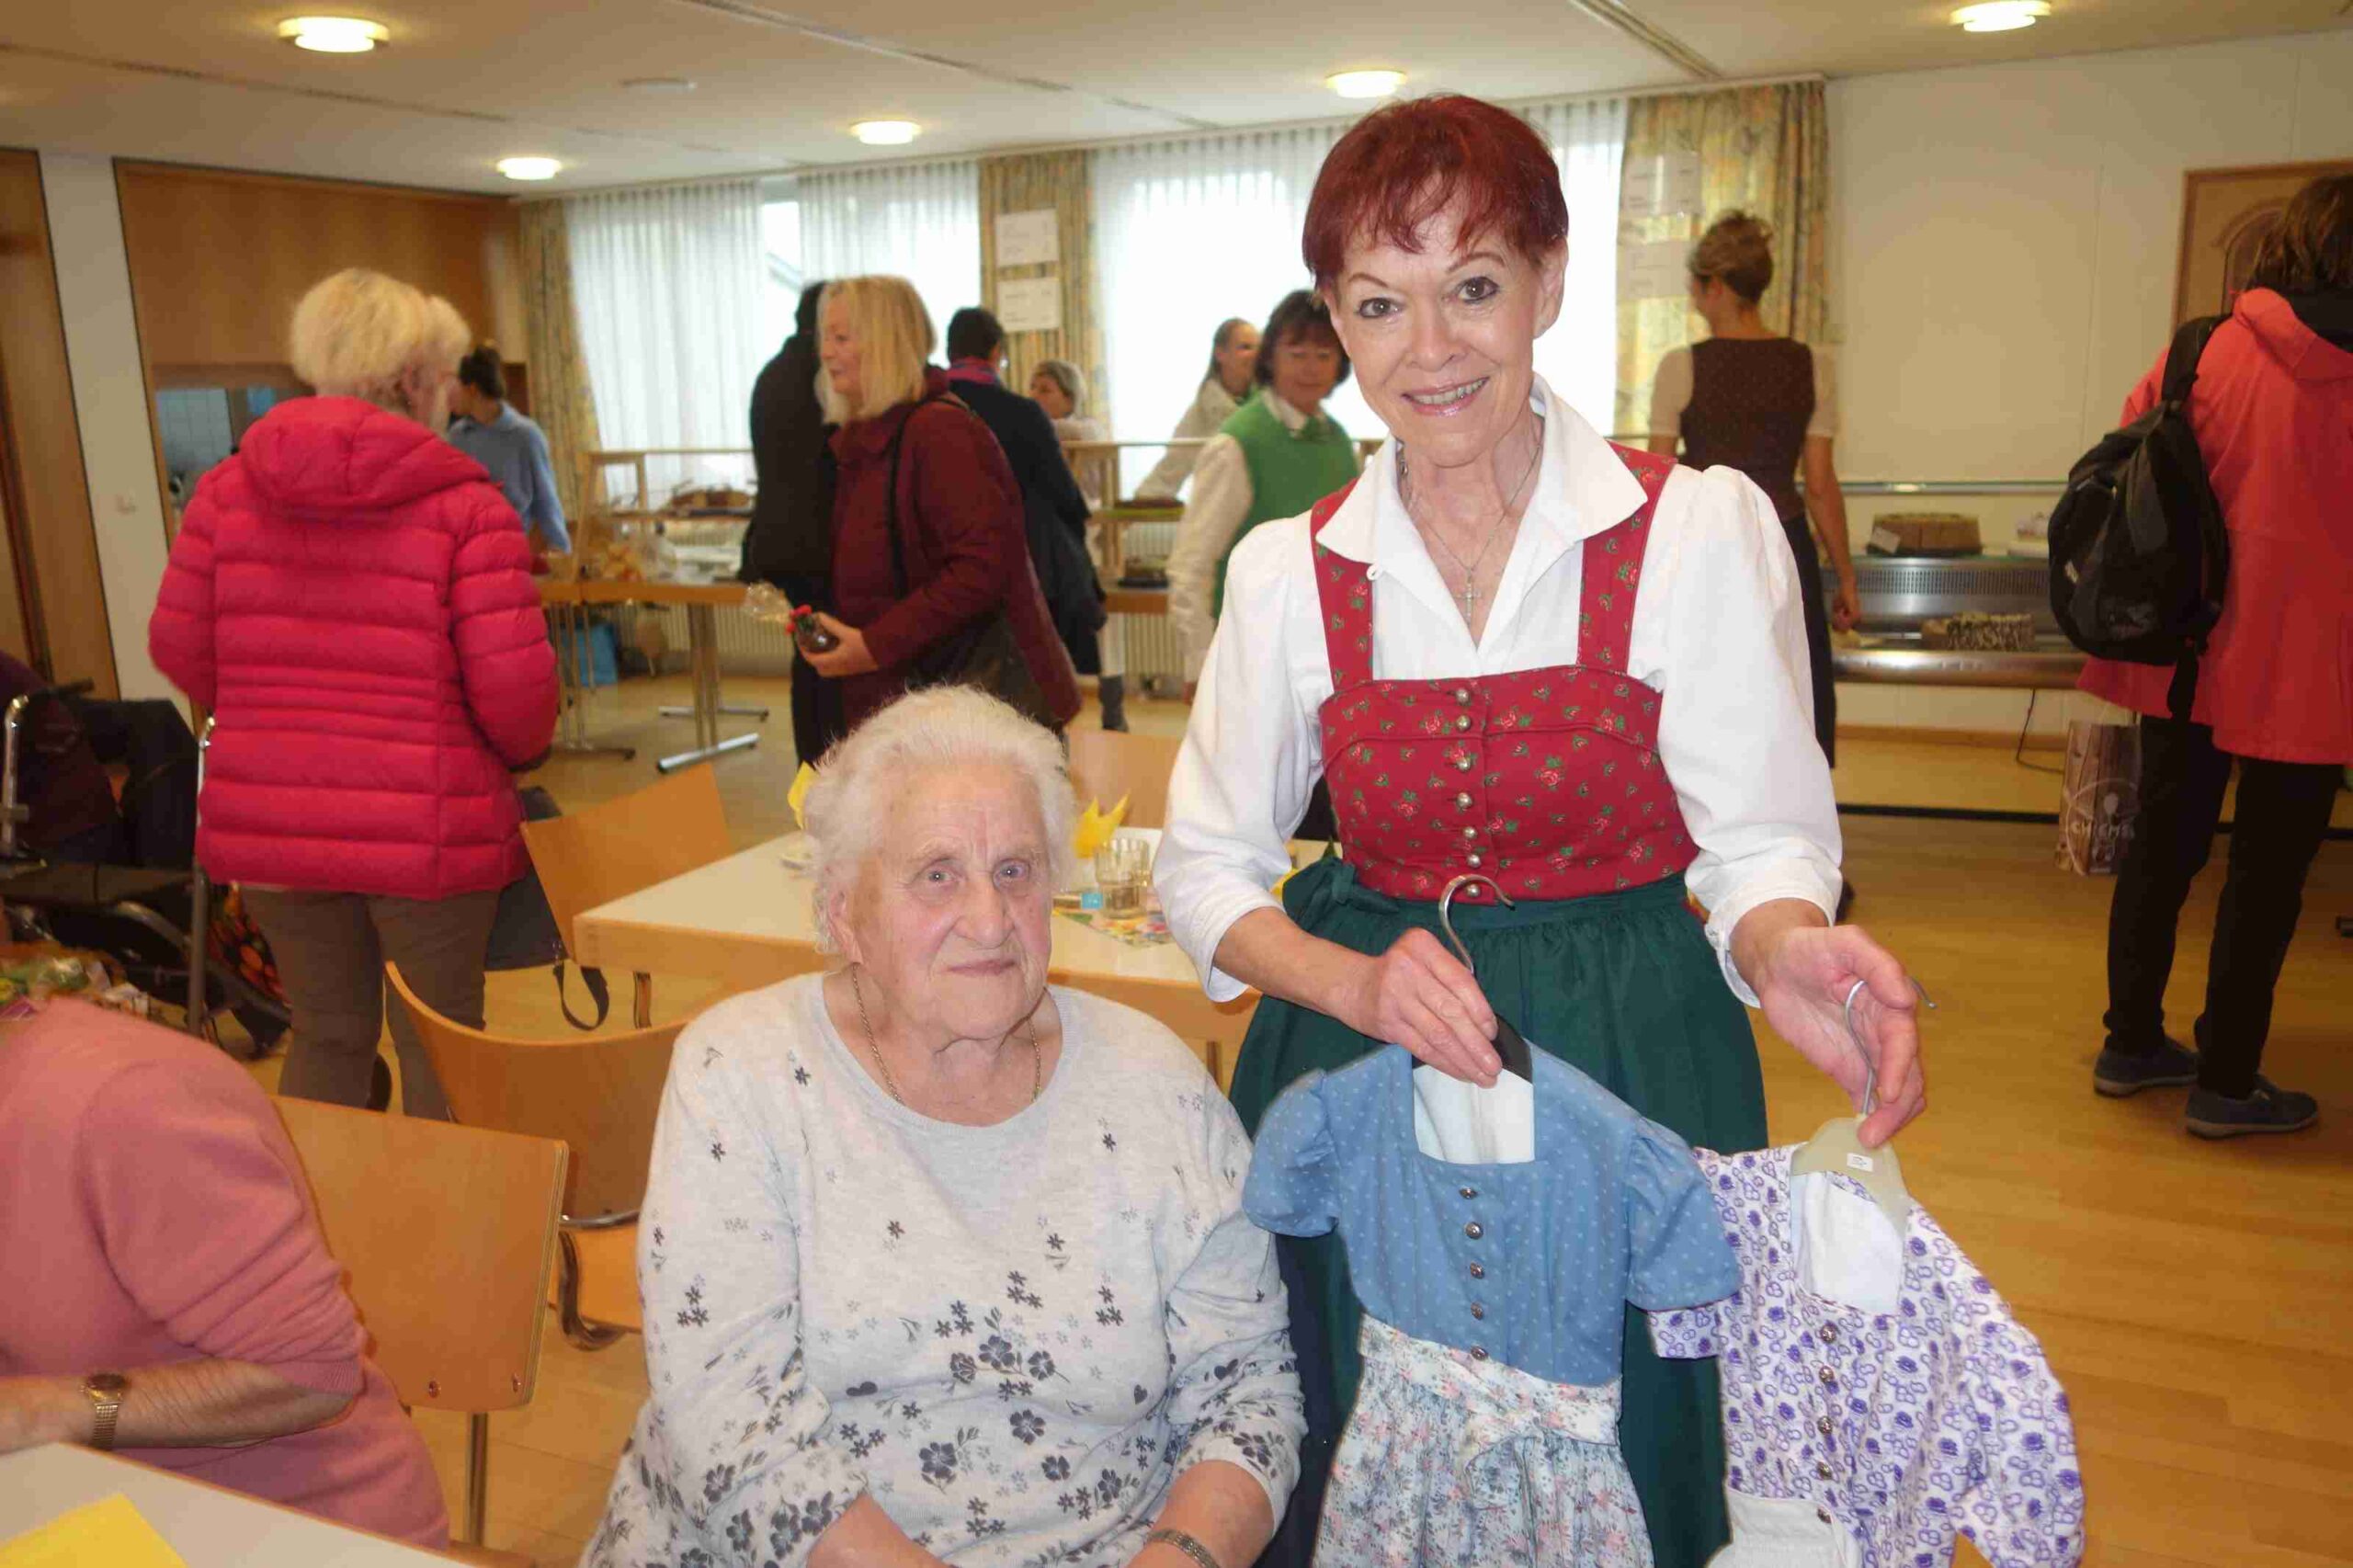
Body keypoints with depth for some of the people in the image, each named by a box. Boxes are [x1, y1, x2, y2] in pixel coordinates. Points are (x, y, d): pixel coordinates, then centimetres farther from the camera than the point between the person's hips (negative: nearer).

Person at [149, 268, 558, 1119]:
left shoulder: (228, 490, 1)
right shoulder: (465, 506, -13)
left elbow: (180, 649, 5)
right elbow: (513, 687, -16)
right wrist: (524, 747, 7)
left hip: (269, 825, 5)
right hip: (427, 828, -4)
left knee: (326, 1035, 21)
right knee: (441, 1046, 12)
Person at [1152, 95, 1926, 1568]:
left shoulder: (1699, 528, -7)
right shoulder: (1290, 570, 0)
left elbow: (1759, 843, -8)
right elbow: (1207, 868, 2)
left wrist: (1783, 950, -31)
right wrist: (1359, 987, -16)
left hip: (1629, 1074, -2)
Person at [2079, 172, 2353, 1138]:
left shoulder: (2201, 353, -4)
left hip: (2185, 655, 3)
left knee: (2161, 847, 15)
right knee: (2267, 871, 8)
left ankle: (2132, 1044, 26)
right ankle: (2225, 1083, 16)